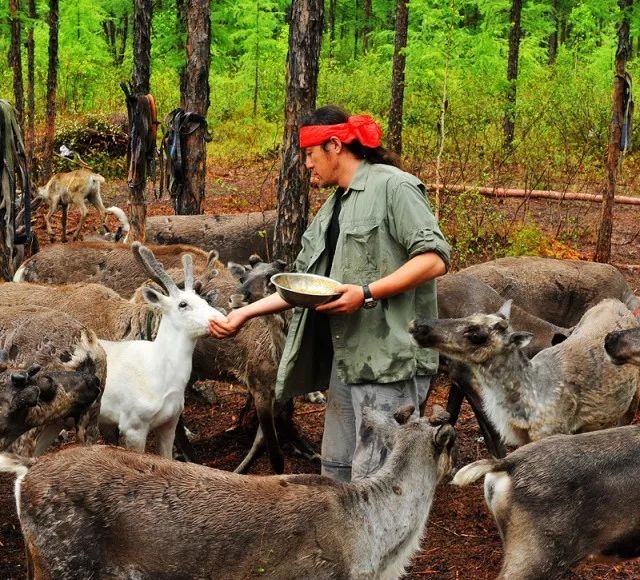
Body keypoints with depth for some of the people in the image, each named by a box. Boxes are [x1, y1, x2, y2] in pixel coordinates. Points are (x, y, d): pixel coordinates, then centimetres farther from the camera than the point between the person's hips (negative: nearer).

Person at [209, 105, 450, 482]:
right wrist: (246, 313, 10)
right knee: (336, 471, 14)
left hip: (389, 356, -9)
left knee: (373, 479, -10)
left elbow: (435, 258, -16)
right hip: (346, 356, 9)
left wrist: (366, 293, -22)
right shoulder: (333, 208, 19)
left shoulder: (392, 186, -8)